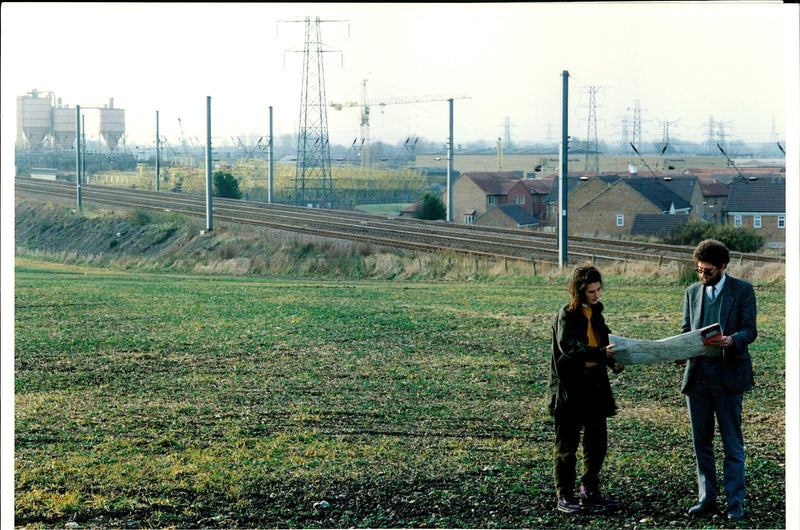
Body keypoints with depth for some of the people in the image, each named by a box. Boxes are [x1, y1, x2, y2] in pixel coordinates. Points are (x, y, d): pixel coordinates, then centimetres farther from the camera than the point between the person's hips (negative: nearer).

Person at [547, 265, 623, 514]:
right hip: (569, 388, -7)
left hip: (594, 386, 7)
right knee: (567, 444, 0)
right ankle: (564, 497, 7)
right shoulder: (566, 315, -12)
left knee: (597, 442, 10)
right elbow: (568, 345, -27)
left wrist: (612, 362, 4)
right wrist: (602, 354, -36)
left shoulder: (595, 313, 11)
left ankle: (590, 492, 23)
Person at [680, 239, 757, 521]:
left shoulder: (743, 290, 0)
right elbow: (686, 329, 15)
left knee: (732, 443, -1)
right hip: (697, 374, 5)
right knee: (701, 442, 8)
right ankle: (707, 499, 15)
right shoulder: (692, 292, 13)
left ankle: (735, 503, 4)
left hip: (728, 375, -4)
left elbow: (749, 330, -6)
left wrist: (732, 340, -27)